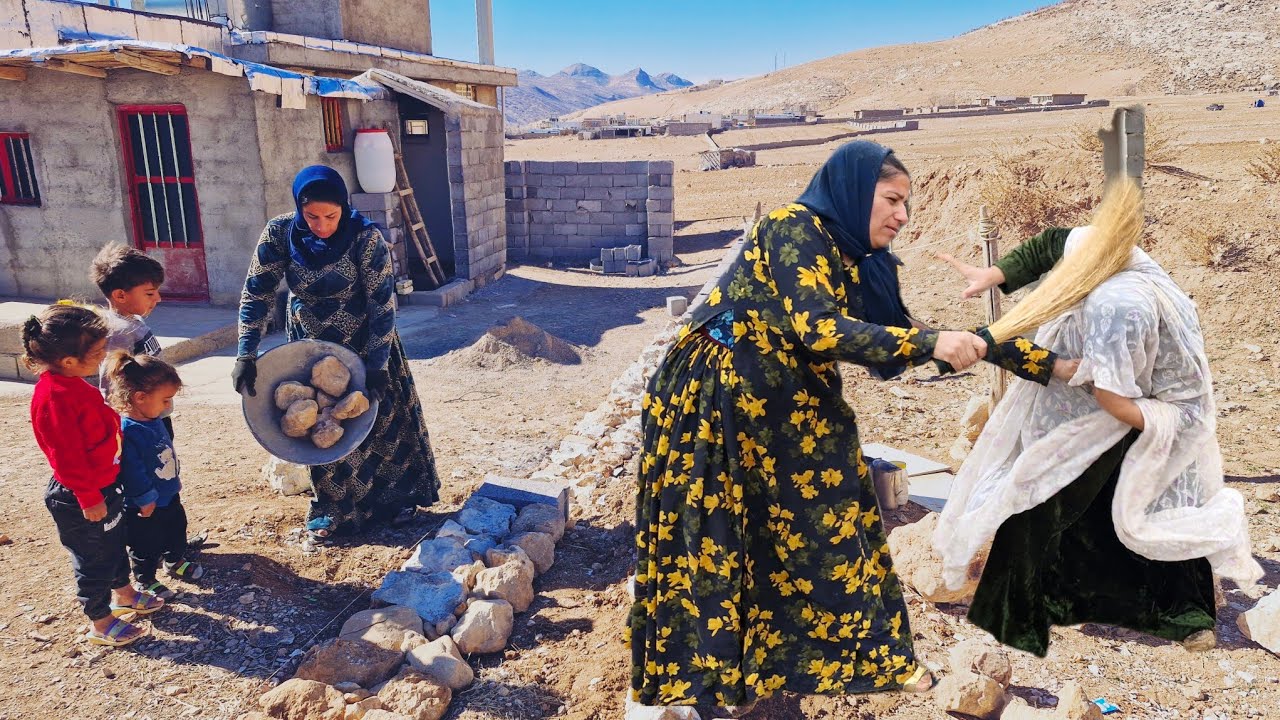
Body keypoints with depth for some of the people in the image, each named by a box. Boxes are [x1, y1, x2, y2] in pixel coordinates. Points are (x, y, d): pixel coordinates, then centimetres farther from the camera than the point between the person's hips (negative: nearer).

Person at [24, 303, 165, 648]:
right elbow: (66, 456, -27)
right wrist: (89, 497, -21)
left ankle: (123, 596, 48)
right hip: (80, 500, -9)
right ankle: (100, 625, 27)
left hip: (105, 485, 10)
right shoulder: (54, 397, -30)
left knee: (115, 544, 27)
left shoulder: (72, 382, 1)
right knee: (93, 561, 9)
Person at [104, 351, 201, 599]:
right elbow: (132, 472, -29)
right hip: (144, 509, -9)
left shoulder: (155, 420, -4)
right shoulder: (126, 433, -33)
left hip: (168, 495, 9)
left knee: (176, 529, 27)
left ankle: (175, 562, 51)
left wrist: (174, 480, 20)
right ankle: (145, 581, 34)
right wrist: (146, 500, -20)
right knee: (146, 547, 13)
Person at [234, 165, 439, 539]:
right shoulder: (279, 234, -17)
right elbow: (257, 294, -13)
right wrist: (246, 356, -19)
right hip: (310, 348, 2)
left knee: (380, 419, 12)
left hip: (363, 345, -2)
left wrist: (377, 365, -23)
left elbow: (382, 305, -22)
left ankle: (393, 496, 33)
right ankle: (330, 508, 32)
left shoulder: (366, 238, -24)